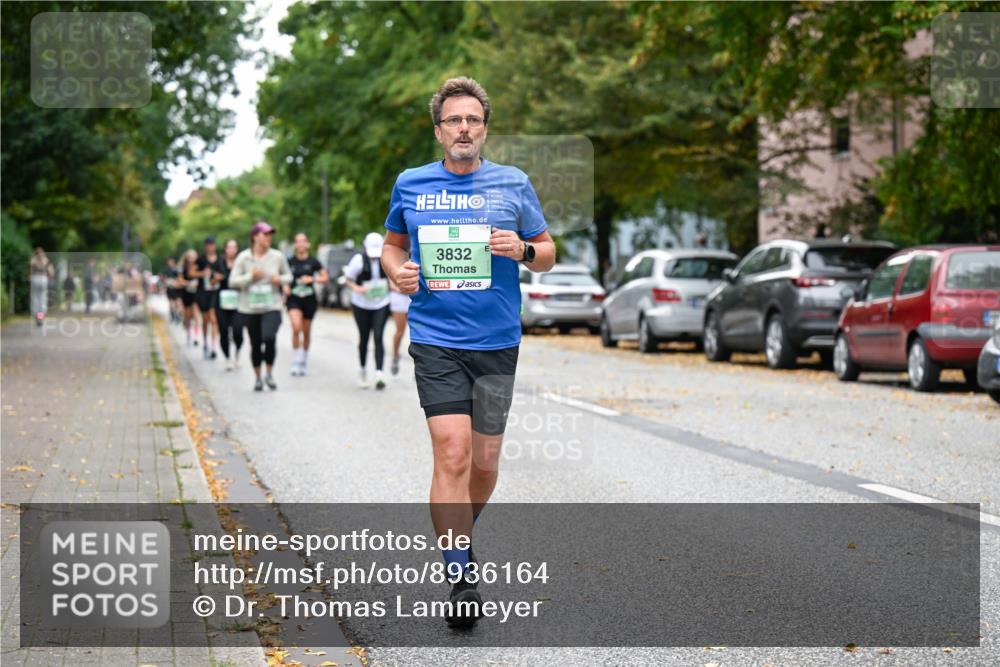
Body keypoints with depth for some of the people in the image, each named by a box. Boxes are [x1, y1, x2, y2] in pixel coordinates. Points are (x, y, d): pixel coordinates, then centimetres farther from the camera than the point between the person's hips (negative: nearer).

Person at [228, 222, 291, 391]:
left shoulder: (277, 256, 0)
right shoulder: (243, 257, -4)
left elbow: (288, 276, 12)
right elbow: (233, 281, -4)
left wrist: (280, 279, -10)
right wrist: (251, 276, -17)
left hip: (271, 307, -1)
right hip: (250, 308, 1)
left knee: (269, 338, -22)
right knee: (255, 344, 8)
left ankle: (270, 374, -3)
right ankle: (257, 377, 27)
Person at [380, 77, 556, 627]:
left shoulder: (513, 184, 4)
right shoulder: (410, 186, 5)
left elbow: (548, 254, 10)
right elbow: (392, 245, 19)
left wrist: (523, 250, -12)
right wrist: (398, 272, -3)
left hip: (497, 341, 1)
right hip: (435, 339, -1)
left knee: (485, 462, 8)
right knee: (452, 455, -15)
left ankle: (461, 533, 38)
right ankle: (462, 579, -12)